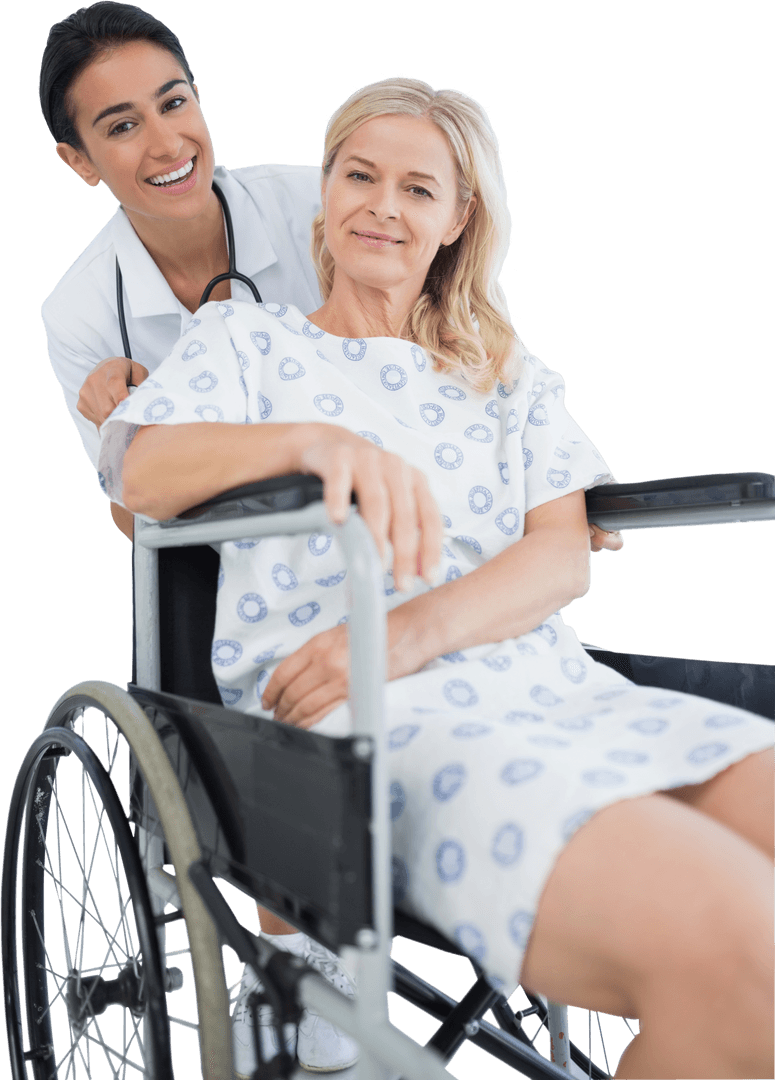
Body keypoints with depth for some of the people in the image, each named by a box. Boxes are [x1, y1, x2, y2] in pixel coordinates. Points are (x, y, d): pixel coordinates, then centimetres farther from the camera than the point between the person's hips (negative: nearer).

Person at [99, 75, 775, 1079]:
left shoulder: (514, 378, 25)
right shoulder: (245, 336, 18)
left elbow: (565, 554, 9)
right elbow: (142, 471, -2)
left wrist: (412, 630, -13)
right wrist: (320, 440, -23)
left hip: (556, 686, 5)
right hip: (362, 725, -4)